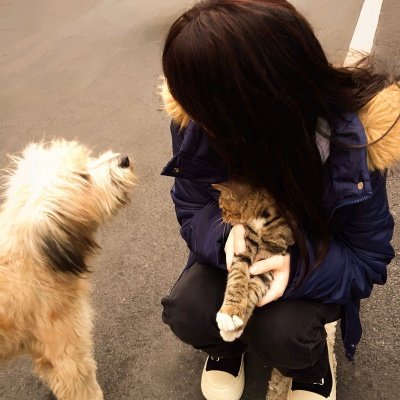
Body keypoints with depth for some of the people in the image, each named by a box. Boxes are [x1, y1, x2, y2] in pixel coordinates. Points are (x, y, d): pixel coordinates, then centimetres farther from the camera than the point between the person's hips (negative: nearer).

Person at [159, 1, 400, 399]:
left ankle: (312, 361, 10)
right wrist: (226, 237, -36)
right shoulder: (195, 122, -24)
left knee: (278, 335, -28)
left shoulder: (356, 140, -30)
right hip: (241, 247, 2)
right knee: (187, 313, -23)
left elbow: (368, 256, -18)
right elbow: (192, 210, -12)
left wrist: (300, 268, -39)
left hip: (312, 260, -1)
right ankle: (229, 338, 14)